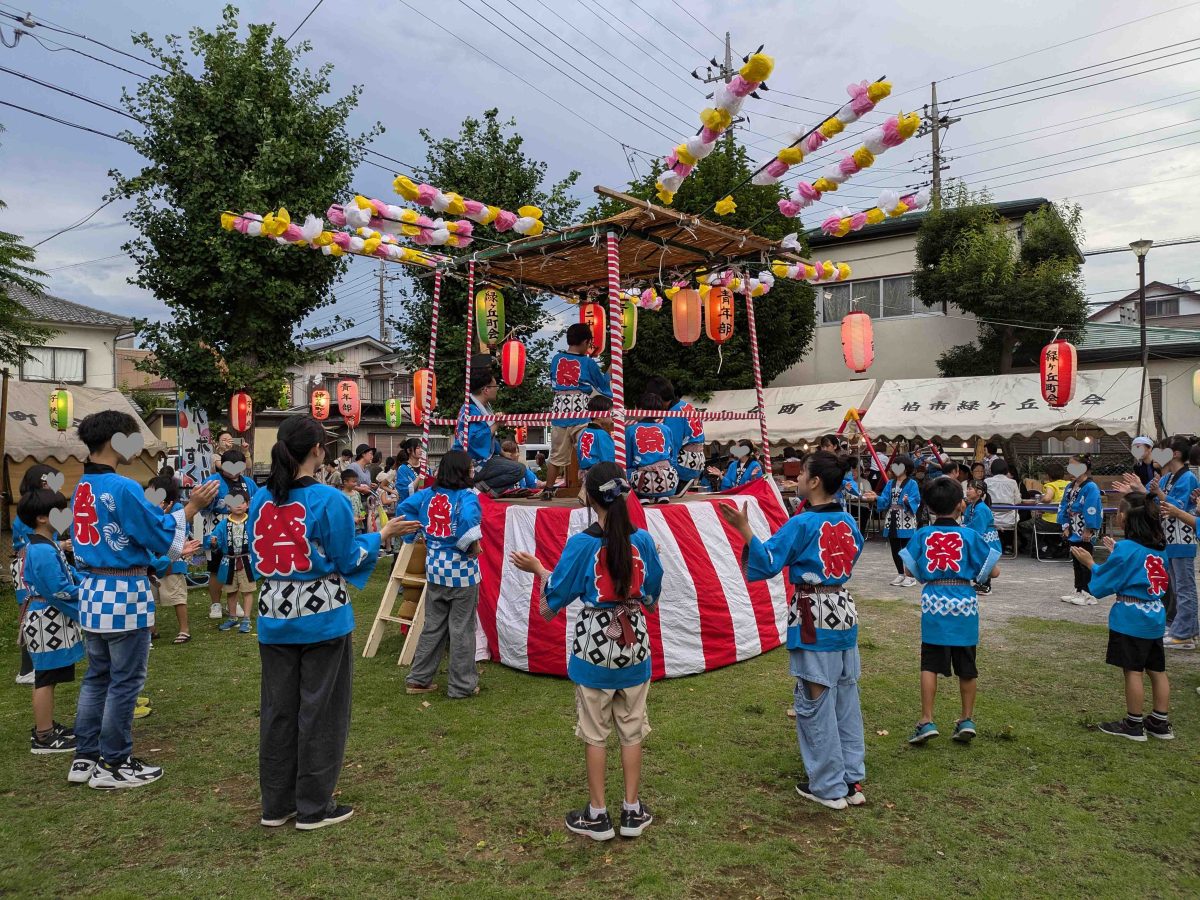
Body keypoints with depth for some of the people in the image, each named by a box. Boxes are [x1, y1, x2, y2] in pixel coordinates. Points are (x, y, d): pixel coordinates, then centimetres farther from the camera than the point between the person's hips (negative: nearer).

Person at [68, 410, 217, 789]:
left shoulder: (82, 488, 9)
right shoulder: (122, 488, -19)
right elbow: (158, 533, -13)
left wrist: (173, 548, 20)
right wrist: (192, 507, -5)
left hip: (93, 591, 9)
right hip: (125, 594, -9)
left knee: (96, 677, 18)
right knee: (125, 681, 3)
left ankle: (84, 758, 26)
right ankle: (113, 765, 12)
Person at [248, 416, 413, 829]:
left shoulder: (261, 499, 2)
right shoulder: (329, 499, -15)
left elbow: (257, 559, 11)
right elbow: (347, 561, -9)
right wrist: (382, 535, 5)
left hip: (274, 614, 6)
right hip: (322, 615, -5)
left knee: (277, 710, 15)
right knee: (319, 711, 7)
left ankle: (276, 804, 26)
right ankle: (314, 807, 17)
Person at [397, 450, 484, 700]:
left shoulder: (427, 494, 5)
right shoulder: (467, 496, -15)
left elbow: (403, 508, 4)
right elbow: (469, 518, -33)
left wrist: (420, 534, 9)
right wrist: (472, 544, -19)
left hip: (435, 568, 6)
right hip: (462, 569, -6)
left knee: (433, 625, 18)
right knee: (461, 628, 5)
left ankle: (418, 679, 25)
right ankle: (461, 686, 14)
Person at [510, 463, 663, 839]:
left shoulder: (581, 544, -15)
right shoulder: (643, 540, -6)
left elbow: (551, 605, -9)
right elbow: (650, 600, 6)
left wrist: (537, 569, 7)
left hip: (594, 646, -3)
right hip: (634, 644, 3)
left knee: (595, 733, 10)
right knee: (632, 729, 15)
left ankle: (598, 815, 21)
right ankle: (632, 811, 25)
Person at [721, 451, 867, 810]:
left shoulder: (801, 524, -14)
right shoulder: (849, 523, 6)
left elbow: (768, 562, -16)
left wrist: (744, 528, -20)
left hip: (813, 617, -7)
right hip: (844, 611, 7)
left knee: (815, 703, 4)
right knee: (847, 698, 14)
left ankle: (829, 787, 13)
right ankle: (852, 781, 23)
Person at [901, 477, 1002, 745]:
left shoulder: (922, 535, -2)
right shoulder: (969, 535, -6)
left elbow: (909, 570, 3)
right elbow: (994, 571, -3)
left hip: (933, 602, 0)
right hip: (963, 601, 0)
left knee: (930, 665, 7)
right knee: (966, 667, 13)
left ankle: (927, 721, 5)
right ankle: (967, 720, 22)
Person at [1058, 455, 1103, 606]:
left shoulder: (1090, 487, -17)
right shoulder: (1070, 487, 10)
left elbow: (1092, 511, -20)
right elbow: (1063, 507, 13)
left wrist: (1088, 531, -18)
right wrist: (1066, 527, 8)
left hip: (1084, 535, -8)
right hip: (1073, 532, 8)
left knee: (1085, 563, 0)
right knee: (1076, 562, 15)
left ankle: (1089, 594, 9)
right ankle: (1079, 591, 24)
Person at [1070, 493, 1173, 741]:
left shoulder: (1126, 548, -15)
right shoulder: (1158, 548, 7)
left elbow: (1104, 583, -10)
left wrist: (1090, 564, 5)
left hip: (1130, 618, -8)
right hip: (1155, 616, 8)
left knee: (1132, 670, 0)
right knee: (1156, 670, 13)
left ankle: (1134, 725, 8)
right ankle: (1160, 723, 21)